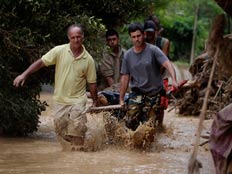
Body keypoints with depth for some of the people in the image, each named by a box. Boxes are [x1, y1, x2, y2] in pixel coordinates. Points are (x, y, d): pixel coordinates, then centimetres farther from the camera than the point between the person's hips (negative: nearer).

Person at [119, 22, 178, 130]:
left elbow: (167, 64, -19)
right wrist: (121, 99, 9)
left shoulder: (153, 50, -7)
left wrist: (173, 80, -37)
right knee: (130, 123, -10)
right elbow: (125, 78, 9)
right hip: (136, 93, 2)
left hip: (153, 93, -2)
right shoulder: (128, 55, 5)